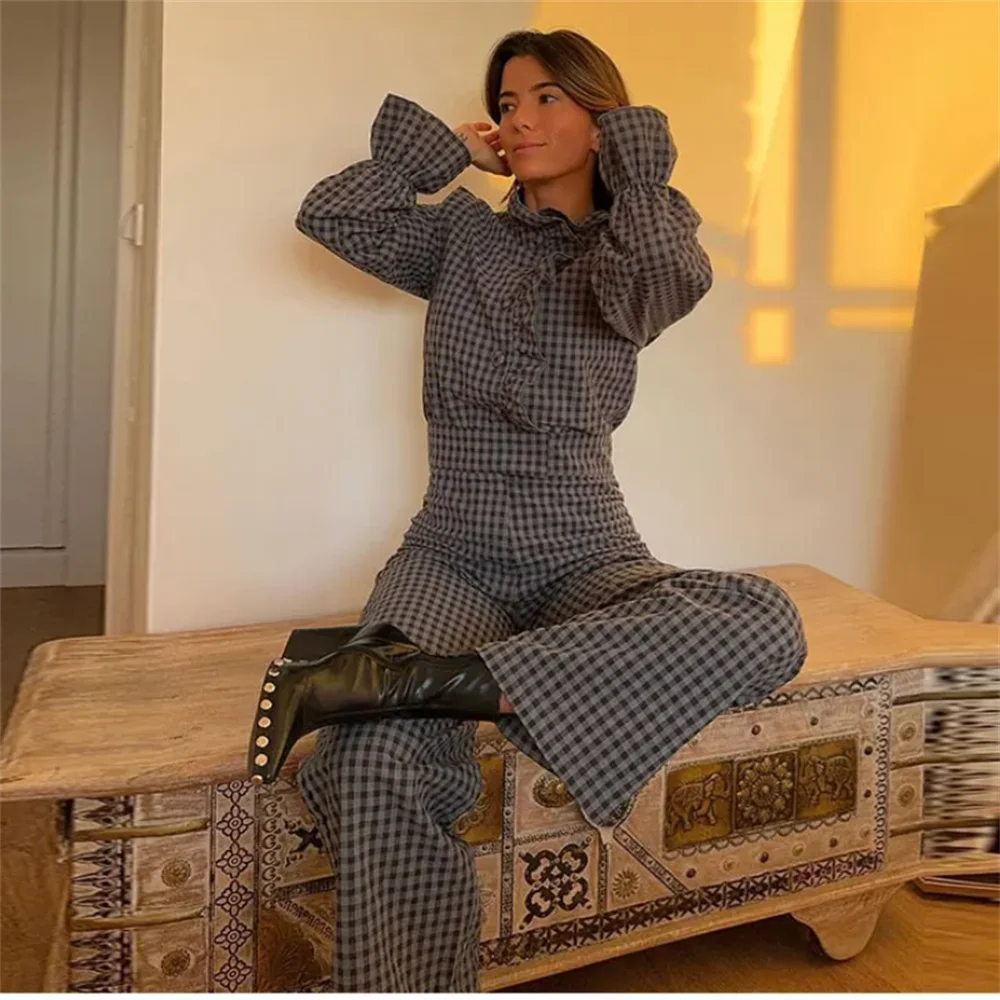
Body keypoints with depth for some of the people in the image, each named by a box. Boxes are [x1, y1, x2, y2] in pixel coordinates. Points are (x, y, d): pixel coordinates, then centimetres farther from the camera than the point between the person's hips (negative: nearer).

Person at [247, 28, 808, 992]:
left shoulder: (629, 255, 8)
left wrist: (632, 148, -2)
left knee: (765, 624, -35)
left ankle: (377, 673, -37)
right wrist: (445, 146, 8)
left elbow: (673, 274, -17)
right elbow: (329, 216, 1)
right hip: (453, 556, 0)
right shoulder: (462, 235, 14)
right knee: (382, 762, -34)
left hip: (587, 560, 1)